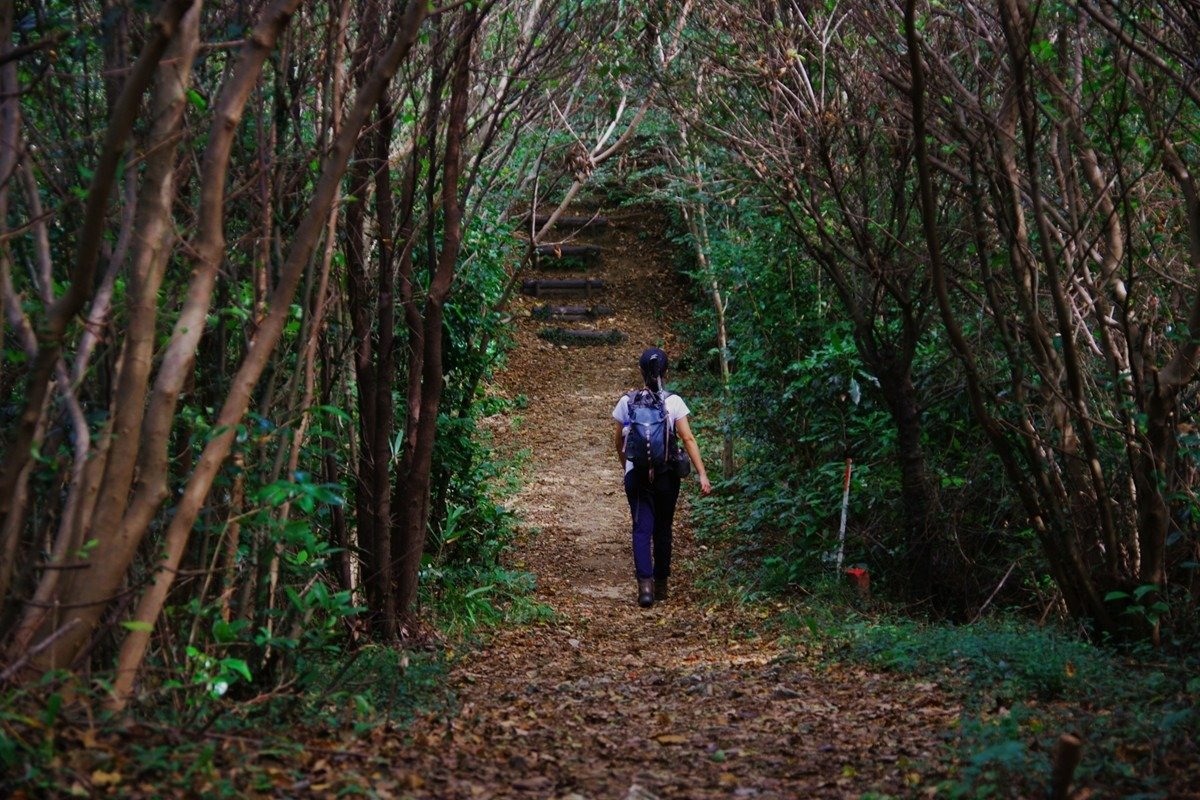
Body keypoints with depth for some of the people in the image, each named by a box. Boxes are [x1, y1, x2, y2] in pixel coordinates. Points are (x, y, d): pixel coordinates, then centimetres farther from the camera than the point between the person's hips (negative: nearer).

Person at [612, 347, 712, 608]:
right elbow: (688, 439, -11)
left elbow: (618, 442, 8)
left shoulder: (626, 402, 0)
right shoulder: (673, 402, -6)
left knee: (642, 528, -2)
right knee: (663, 529, 14)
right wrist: (702, 474, -9)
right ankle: (661, 584, 23)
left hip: (636, 475, 0)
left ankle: (645, 585, -19)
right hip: (667, 475, 0)